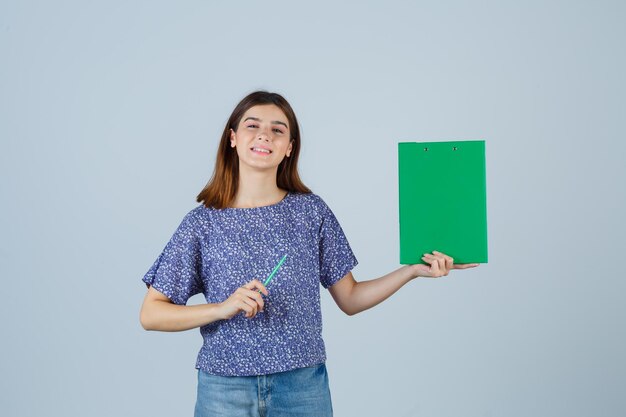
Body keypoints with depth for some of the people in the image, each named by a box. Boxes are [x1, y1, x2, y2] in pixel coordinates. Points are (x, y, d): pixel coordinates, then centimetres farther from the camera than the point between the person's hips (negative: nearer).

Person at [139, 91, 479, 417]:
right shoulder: (202, 223, -2)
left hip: (304, 386, 1)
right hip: (225, 389, -1)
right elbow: (150, 314, -3)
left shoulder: (311, 211, 2)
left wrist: (413, 271, -5)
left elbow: (349, 299, 7)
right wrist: (222, 309, -17)